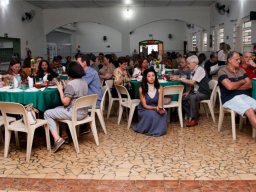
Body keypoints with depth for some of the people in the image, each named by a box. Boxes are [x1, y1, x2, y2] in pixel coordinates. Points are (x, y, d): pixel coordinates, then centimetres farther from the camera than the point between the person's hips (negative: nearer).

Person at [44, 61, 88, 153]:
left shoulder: (71, 84, -20)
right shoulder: (84, 82, 6)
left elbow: (65, 102, -19)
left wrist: (60, 89, -8)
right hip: (84, 111, 9)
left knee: (47, 114, 3)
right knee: (57, 109, 29)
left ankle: (57, 139, -7)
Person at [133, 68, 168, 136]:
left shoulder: (159, 88, -8)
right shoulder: (142, 89, -14)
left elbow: (160, 103, -16)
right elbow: (144, 105, -15)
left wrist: (160, 108, -41)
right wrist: (156, 108, -32)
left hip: (156, 109, 3)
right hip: (144, 110, -2)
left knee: (163, 113, -30)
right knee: (151, 114, -36)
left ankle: (158, 130, -7)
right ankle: (148, 130, -9)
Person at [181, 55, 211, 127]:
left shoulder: (200, 69, -15)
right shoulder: (193, 71, 9)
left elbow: (192, 82, -24)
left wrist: (181, 79, -17)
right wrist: (188, 92, 1)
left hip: (204, 93, -9)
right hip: (196, 92, 9)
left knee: (193, 97, -35)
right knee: (183, 99, -3)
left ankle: (194, 119, -24)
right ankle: (191, 117, -2)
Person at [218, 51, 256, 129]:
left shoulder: (241, 70, 16)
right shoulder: (222, 71, -4)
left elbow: (249, 85, 8)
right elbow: (229, 86, -17)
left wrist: (235, 87, -8)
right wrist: (242, 81, 1)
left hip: (243, 95, 6)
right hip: (230, 98, -6)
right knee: (250, 111, -29)